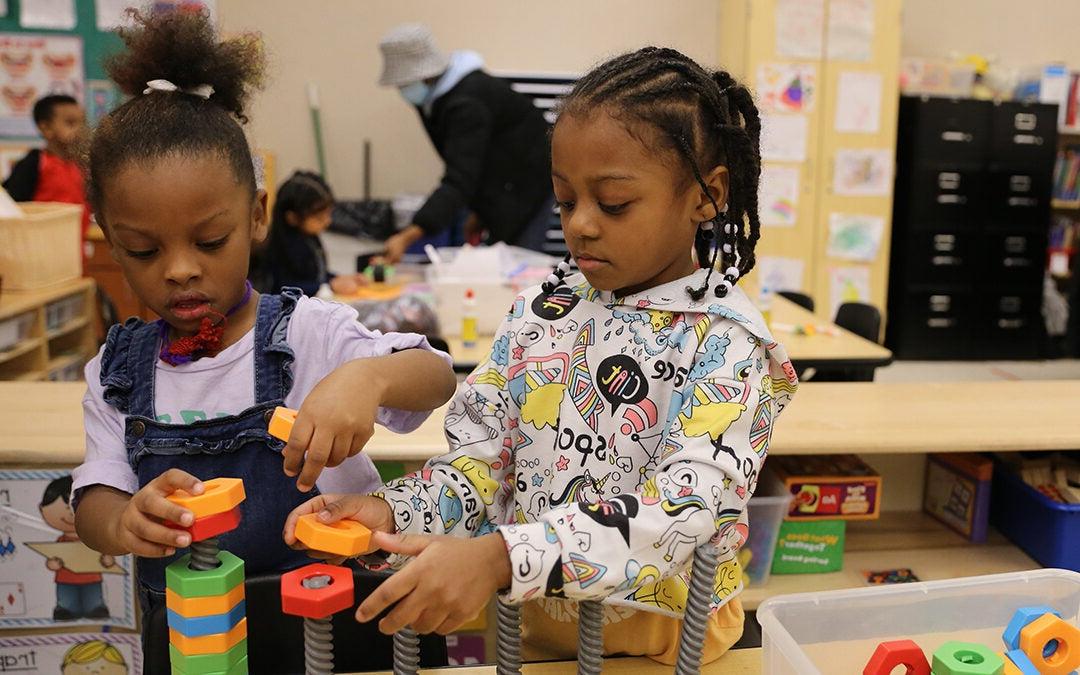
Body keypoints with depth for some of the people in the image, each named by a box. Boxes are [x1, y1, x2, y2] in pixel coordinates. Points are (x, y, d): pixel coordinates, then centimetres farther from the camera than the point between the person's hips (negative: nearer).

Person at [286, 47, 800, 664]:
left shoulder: (728, 345, -18)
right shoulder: (543, 311, -3)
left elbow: (680, 513, -28)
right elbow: (484, 454, -1)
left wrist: (500, 558, -39)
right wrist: (395, 513, -19)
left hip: (659, 635, -4)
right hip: (525, 619, 4)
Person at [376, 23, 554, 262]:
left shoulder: (467, 103, -30)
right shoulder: (434, 95, -2)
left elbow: (459, 181, -40)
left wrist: (407, 238, -49)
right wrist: (476, 213, 3)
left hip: (528, 182, -9)